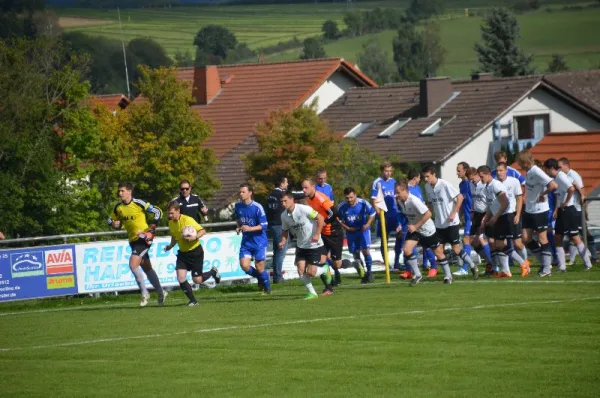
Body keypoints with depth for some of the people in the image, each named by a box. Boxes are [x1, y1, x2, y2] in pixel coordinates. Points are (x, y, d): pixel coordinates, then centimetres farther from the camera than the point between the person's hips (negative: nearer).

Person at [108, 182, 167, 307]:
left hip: (143, 238, -7)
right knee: (147, 268, 14)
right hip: (133, 240, 7)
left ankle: (144, 293, -5)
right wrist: (114, 224, -8)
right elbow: (110, 220, 16)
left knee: (133, 265, -19)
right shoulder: (118, 207, 2)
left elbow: (158, 212, -11)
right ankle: (161, 293, 26)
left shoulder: (138, 203, -15)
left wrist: (151, 229, -15)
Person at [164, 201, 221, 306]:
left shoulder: (188, 220, -21)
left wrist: (195, 237, -34)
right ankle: (193, 301, 2)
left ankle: (213, 272, 30)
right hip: (182, 253, 5)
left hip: (195, 251, -5)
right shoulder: (171, 223, 0)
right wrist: (170, 246, -1)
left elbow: (203, 231, -16)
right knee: (181, 278, -12)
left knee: (197, 280, -2)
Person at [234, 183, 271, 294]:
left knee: (259, 268, -2)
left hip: (259, 241, -5)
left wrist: (250, 228, -26)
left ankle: (267, 289, 22)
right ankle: (260, 279, 21)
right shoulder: (238, 206, 1)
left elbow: (263, 226, -14)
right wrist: (239, 227, 4)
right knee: (244, 266, -9)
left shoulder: (257, 207, -16)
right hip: (246, 241, 5)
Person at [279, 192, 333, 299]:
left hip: (314, 245, -6)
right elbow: (285, 230, 12)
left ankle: (325, 269, 23)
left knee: (311, 272, -10)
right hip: (301, 246, 6)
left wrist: (317, 234, -28)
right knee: (301, 270, -7)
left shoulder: (304, 209, -22)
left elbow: (320, 218, -19)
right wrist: (283, 241, -8)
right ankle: (312, 293, 7)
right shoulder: (284, 215, -3)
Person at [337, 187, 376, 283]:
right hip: (351, 232, 2)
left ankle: (369, 272, 3)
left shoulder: (363, 203, -16)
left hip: (363, 230, -2)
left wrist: (367, 224, -14)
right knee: (355, 254, 8)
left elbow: (372, 213, -1)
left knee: (366, 250, -14)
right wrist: (347, 228, -12)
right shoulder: (342, 207, -14)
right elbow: (339, 220, 1)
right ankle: (363, 275, 22)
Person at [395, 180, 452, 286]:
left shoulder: (414, 201, -30)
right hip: (414, 229, 6)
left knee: (438, 252, 6)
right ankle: (417, 275, -1)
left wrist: (416, 226, -28)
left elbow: (428, 214, -30)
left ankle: (448, 276, 24)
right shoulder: (400, 201, -7)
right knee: (407, 249, -14)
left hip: (427, 230, -6)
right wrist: (410, 225, 7)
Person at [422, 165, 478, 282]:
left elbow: (460, 197, -13)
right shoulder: (427, 187, 4)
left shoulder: (444, 184, -15)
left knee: (456, 249, -6)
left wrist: (453, 213, -17)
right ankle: (448, 275, 8)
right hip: (439, 223, 6)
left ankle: (473, 267, 15)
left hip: (451, 222, -6)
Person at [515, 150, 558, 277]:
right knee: (526, 239, 6)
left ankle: (546, 268, 7)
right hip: (529, 210, 9)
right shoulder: (528, 172, 7)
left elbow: (553, 185, -28)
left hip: (539, 210, -9)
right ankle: (544, 262, 18)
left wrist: (542, 194, -17)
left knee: (542, 238, -1)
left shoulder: (537, 172, -19)